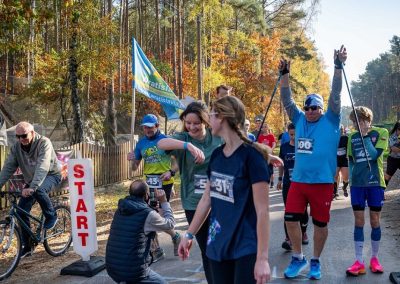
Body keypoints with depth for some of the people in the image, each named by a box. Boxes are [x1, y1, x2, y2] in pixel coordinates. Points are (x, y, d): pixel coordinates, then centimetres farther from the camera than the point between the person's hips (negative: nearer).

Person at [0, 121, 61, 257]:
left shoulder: (44, 143, -26)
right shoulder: (16, 147, -8)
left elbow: (42, 167, -38)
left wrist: (32, 187, -48)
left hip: (51, 175, -6)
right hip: (31, 181, 6)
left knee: (38, 190, -38)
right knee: (21, 211, -5)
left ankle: (51, 216, -11)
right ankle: (27, 247, 8)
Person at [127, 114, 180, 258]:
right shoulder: (141, 143, 7)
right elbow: (135, 167, 11)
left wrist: (171, 172, -19)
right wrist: (132, 160, -11)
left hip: (164, 183, -5)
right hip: (148, 184, 5)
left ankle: (175, 236, 24)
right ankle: (156, 249, 17)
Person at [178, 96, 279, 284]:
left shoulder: (251, 155, -16)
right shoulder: (216, 155, 5)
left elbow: (262, 210, -17)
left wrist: (262, 258, -19)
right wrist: (189, 234, 16)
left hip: (246, 248, -6)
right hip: (218, 245, 6)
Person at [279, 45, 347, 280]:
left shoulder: (330, 121, -1)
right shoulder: (300, 120, 8)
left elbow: (335, 96, -10)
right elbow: (287, 100, 8)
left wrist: (339, 67, -17)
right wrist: (285, 74, -1)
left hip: (322, 182, -3)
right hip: (298, 180, 3)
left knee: (320, 223, 7)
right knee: (291, 219, 2)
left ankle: (316, 261, 25)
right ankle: (299, 258, 21)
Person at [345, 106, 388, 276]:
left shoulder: (381, 133, -3)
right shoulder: (352, 137, 8)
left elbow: (374, 155, -15)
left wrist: (365, 135, -15)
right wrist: (351, 179, 6)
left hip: (375, 183, -3)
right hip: (357, 184, 3)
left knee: (375, 221, 5)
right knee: (358, 221, 2)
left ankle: (374, 258, 21)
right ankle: (359, 262, 5)